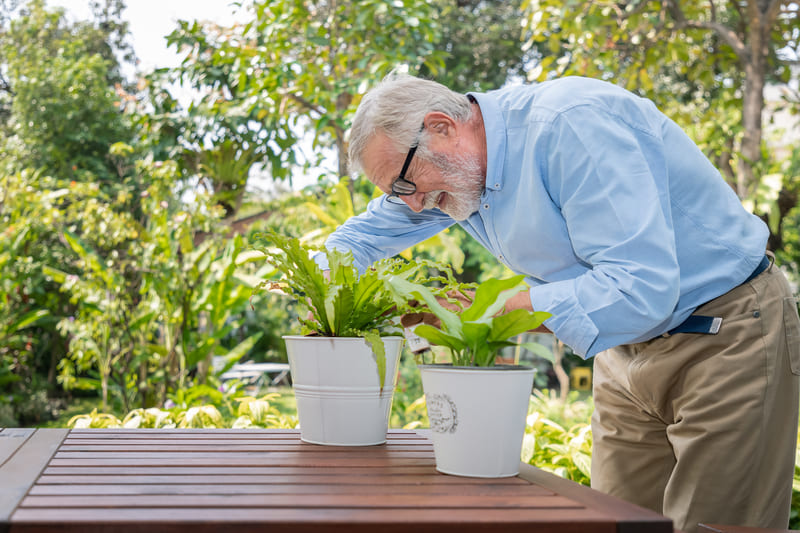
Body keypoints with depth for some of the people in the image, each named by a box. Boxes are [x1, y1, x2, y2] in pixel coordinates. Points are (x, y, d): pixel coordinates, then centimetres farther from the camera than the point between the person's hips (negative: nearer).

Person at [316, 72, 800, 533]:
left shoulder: (570, 124, -27)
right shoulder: (455, 167, 0)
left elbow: (642, 289, -33)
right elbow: (362, 235, 15)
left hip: (730, 336, -8)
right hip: (630, 349, 8)